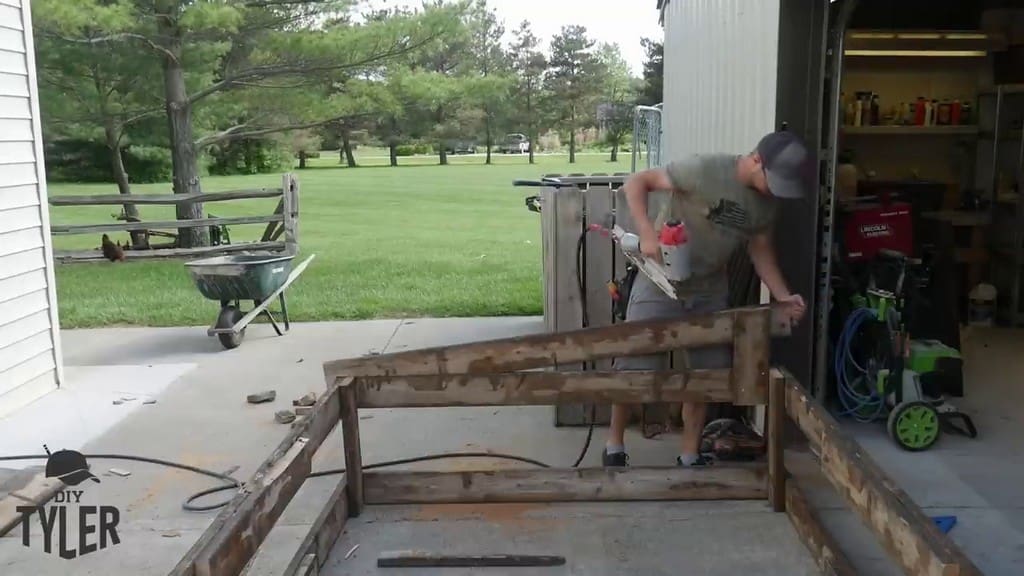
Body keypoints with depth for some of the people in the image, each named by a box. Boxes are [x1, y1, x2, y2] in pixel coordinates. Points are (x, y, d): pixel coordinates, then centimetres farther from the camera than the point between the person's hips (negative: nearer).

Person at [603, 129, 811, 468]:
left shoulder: (768, 201, -2)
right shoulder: (704, 169, -23)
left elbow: (760, 248, 10)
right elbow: (636, 182, -18)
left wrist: (782, 296, -2)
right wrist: (647, 232, -31)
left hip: (710, 290, 6)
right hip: (661, 280, -6)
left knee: (705, 373, 9)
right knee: (634, 367, -5)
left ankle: (690, 455, 25)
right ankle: (614, 445, 17)